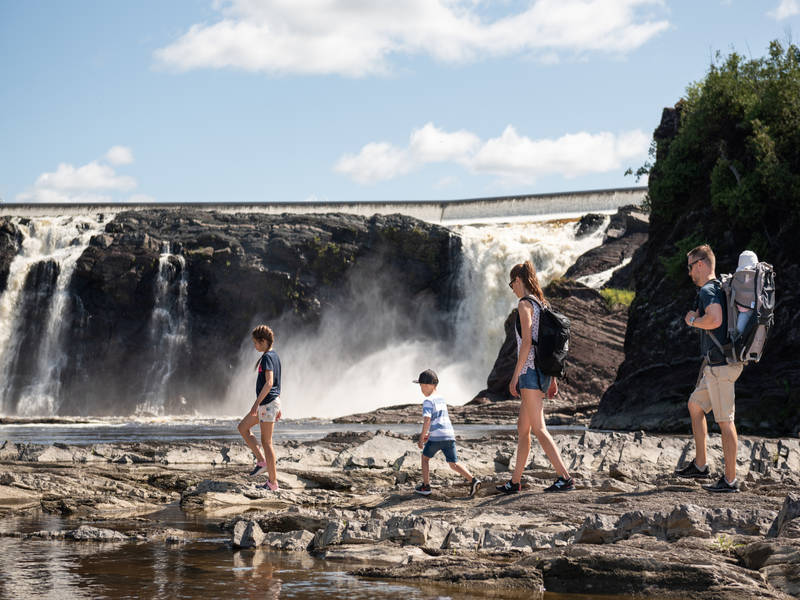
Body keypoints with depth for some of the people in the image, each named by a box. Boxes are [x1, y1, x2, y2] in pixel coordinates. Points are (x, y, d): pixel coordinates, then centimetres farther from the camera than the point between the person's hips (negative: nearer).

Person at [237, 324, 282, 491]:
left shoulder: (267, 357, -14)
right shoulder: (274, 356, 15)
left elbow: (269, 383, -25)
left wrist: (257, 403, -25)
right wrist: (278, 407, 23)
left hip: (268, 403, -10)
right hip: (273, 402, 10)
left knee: (266, 441, -5)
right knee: (243, 427, 17)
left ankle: (273, 483, -1)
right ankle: (261, 461, 12)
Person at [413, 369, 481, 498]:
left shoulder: (428, 401, -5)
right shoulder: (441, 399, 21)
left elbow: (427, 420, -17)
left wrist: (421, 438, -12)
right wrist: (429, 434, 33)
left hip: (436, 437, -6)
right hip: (450, 435, 6)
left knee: (425, 458, 16)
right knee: (453, 464, 6)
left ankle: (426, 486, 16)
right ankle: (473, 480, -13)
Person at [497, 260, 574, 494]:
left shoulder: (525, 304, -10)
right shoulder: (542, 304, 16)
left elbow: (527, 342, -18)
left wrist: (515, 375, -16)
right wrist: (552, 378, 19)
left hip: (530, 370, -9)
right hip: (543, 372, 9)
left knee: (538, 429, -10)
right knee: (522, 429, 14)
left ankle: (565, 477, -17)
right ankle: (515, 481, 19)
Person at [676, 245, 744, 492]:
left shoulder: (707, 290, -13)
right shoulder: (720, 288, 17)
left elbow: (715, 319, -30)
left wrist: (693, 320, -12)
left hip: (720, 365, -11)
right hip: (717, 364, 11)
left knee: (725, 420, -6)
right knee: (695, 405, 21)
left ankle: (730, 479, -2)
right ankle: (700, 465, 25)